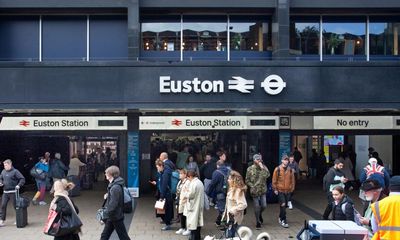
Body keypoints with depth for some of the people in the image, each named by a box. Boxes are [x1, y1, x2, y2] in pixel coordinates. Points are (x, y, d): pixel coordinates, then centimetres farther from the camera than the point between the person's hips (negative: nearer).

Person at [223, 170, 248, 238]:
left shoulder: (238, 191, -19)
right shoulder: (232, 189, 10)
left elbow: (243, 204, -27)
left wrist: (233, 210, -26)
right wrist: (226, 213, 19)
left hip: (235, 218, -9)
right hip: (230, 217, 9)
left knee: (229, 236, -7)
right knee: (229, 235, 14)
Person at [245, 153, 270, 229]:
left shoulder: (264, 167, 1)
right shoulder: (250, 169, -3)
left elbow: (267, 175, -17)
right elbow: (247, 180, 2)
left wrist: (262, 168, -22)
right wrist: (252, 186, -10)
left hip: (263, 190, 2)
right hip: (255, 191, -2)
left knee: (264, 206, 4)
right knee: (257, 207, 3)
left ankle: (260, 214, 37)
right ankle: (258, 222, 17)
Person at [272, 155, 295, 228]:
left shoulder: (290, 170, 4)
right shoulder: (277, 169, -5)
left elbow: (292, 180, 12)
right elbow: (274, 180, -2)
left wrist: (292, 188, 7)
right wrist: (275, 189, -4)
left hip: (288, 191, 4)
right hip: (280, 190, -4)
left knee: (285, 205, 12)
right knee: (282, 205, -11)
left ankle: (281, 217, 31)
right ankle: (284, 220, -4)